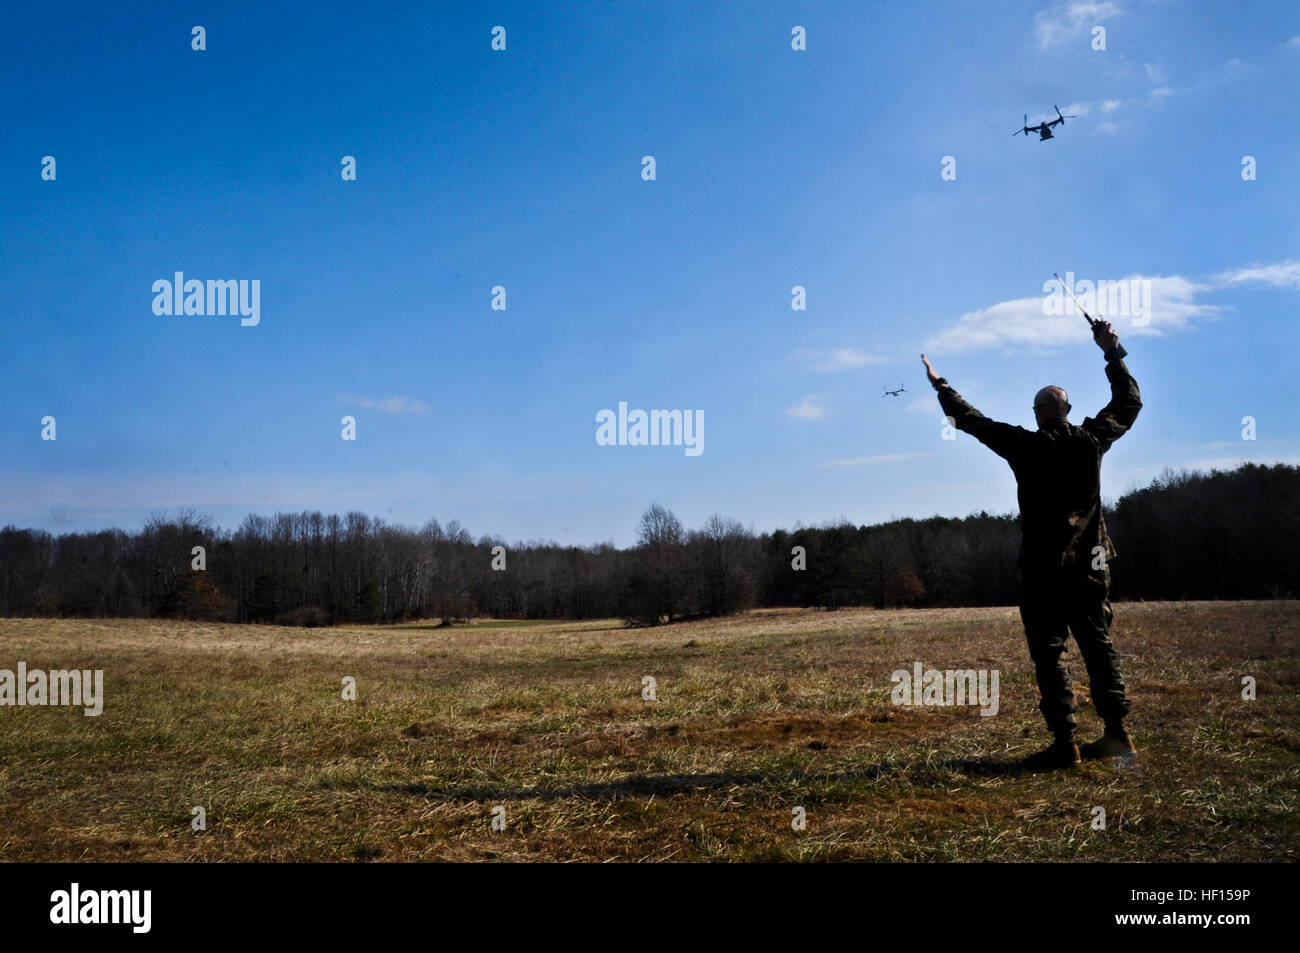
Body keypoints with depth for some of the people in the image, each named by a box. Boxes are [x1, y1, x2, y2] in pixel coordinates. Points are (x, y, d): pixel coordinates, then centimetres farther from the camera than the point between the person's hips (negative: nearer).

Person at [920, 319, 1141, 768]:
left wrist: (939, 384, 13)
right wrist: (1112, 352, 24)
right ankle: (1117, 733, 12)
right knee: (1098, 645, 12)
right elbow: (1129, 402, 18)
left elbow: (972, 420, 0)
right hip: (1091, 565, 4)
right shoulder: (1091, 440, 2)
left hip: (1043, 569, -4)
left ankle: (1066, 742, -4)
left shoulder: (1027, 446, -8)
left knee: (1049, 653, -1)